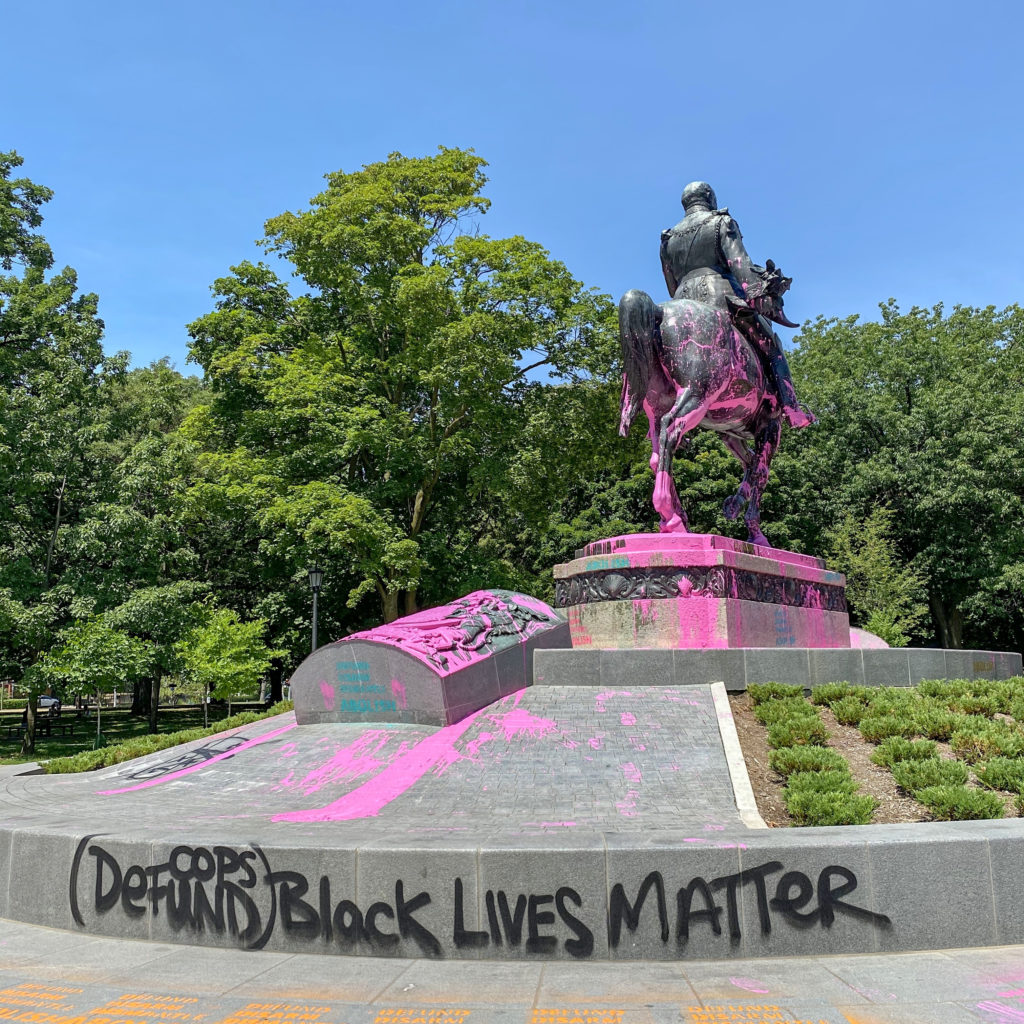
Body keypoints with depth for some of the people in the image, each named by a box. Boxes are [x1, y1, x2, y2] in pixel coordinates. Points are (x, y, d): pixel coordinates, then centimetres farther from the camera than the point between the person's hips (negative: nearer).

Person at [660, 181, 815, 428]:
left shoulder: (668, 239, 24)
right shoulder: (721, 222, 9)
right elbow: (740, 262, -8)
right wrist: (758, 294, -17)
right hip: (722, 295, -4)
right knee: (770, 345, 3)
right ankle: (791, 409, -10)